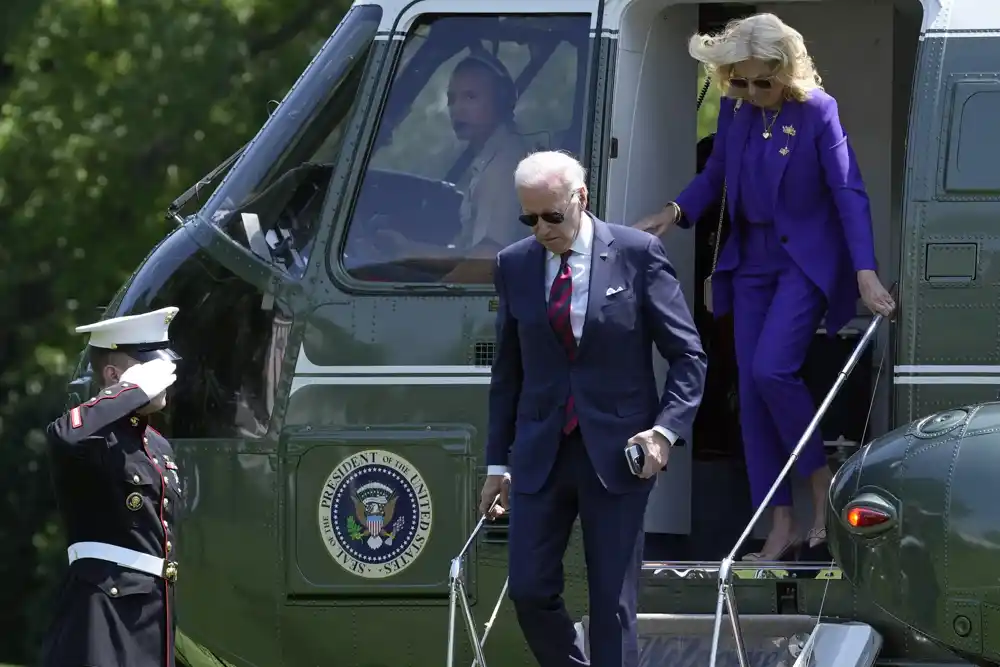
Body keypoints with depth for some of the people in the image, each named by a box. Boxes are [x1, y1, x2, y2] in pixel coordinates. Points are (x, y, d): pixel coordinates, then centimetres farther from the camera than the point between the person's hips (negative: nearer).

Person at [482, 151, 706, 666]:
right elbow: (507, 371, 14)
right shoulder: (514, 265, 7)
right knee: (529, 591, -2)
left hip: (617, 452, -3)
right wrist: (498, 462, 11)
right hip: (540, 454, 4)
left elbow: (688, 355, -2)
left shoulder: (637, 254, -4)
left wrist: (666, 430, -15)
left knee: (612, 603, -2)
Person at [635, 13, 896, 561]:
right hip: (751, 260, 6)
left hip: (807, 260, -6)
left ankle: (822, 484, 1)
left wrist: (866, 273, -28)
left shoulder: (817, 111, -16)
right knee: (752, 390, 1)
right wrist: (675, 213, -5)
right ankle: (781, 528, 6)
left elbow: (849, 192, -19)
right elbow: (717, 176, 13)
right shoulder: (735, 108, -1)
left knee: (771, 368, -22)